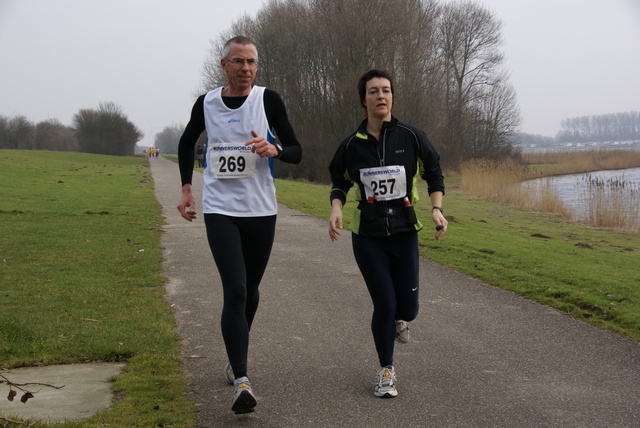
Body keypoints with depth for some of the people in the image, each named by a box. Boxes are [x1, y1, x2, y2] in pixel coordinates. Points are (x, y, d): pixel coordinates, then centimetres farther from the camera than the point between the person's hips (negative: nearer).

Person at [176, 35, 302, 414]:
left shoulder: (269, 100, -3)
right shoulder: (206, 104, 2)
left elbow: (297, 152, -1)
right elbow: (187, 142, 21)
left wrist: (273, 149, -23)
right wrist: (186, 188, 12)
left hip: (261, 212, 1)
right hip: (220, 211, -1)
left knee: (250, 290, 14)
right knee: (235, 291, -15)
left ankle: (235, 358, 39)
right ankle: (242, 381, -18)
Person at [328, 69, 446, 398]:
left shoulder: (411, 137, -4)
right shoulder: (352, 144, -3)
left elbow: (434, 173, 7)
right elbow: (339, 183, 10)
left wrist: (437, 209, -7)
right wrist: (336, 208, -10)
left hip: (404, 232, 1)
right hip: (367, 236, -1)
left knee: (407, 308, 1)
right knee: (384, 305, -6)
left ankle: (399, 319, 42)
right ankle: (386, 371, 16)